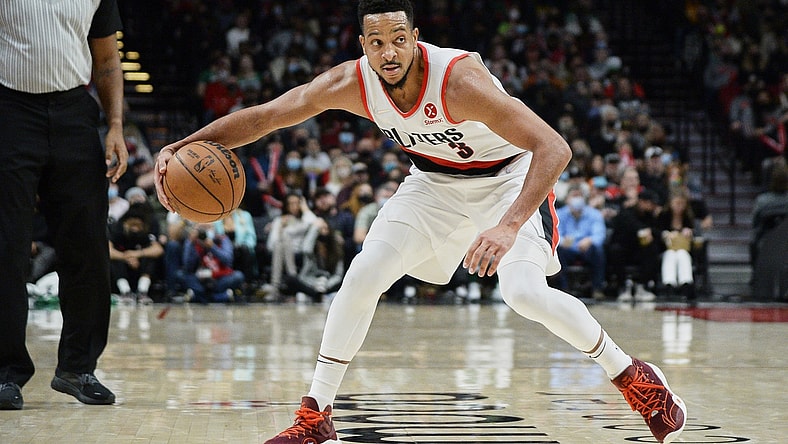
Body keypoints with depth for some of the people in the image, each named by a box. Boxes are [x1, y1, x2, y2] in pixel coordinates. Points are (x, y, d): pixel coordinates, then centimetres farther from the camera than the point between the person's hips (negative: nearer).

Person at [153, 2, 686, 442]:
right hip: (436, 180, 5)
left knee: (525, 292, -23)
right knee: (363, 275, -7)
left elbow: (555, 148, -42)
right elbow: (261, 116, -13)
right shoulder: (350, 83, -22)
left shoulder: (459, 79, -37)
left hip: (508, 177, -5)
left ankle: (633, 376, 0)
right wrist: (184, 146, -27)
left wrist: (509, 226, -53)